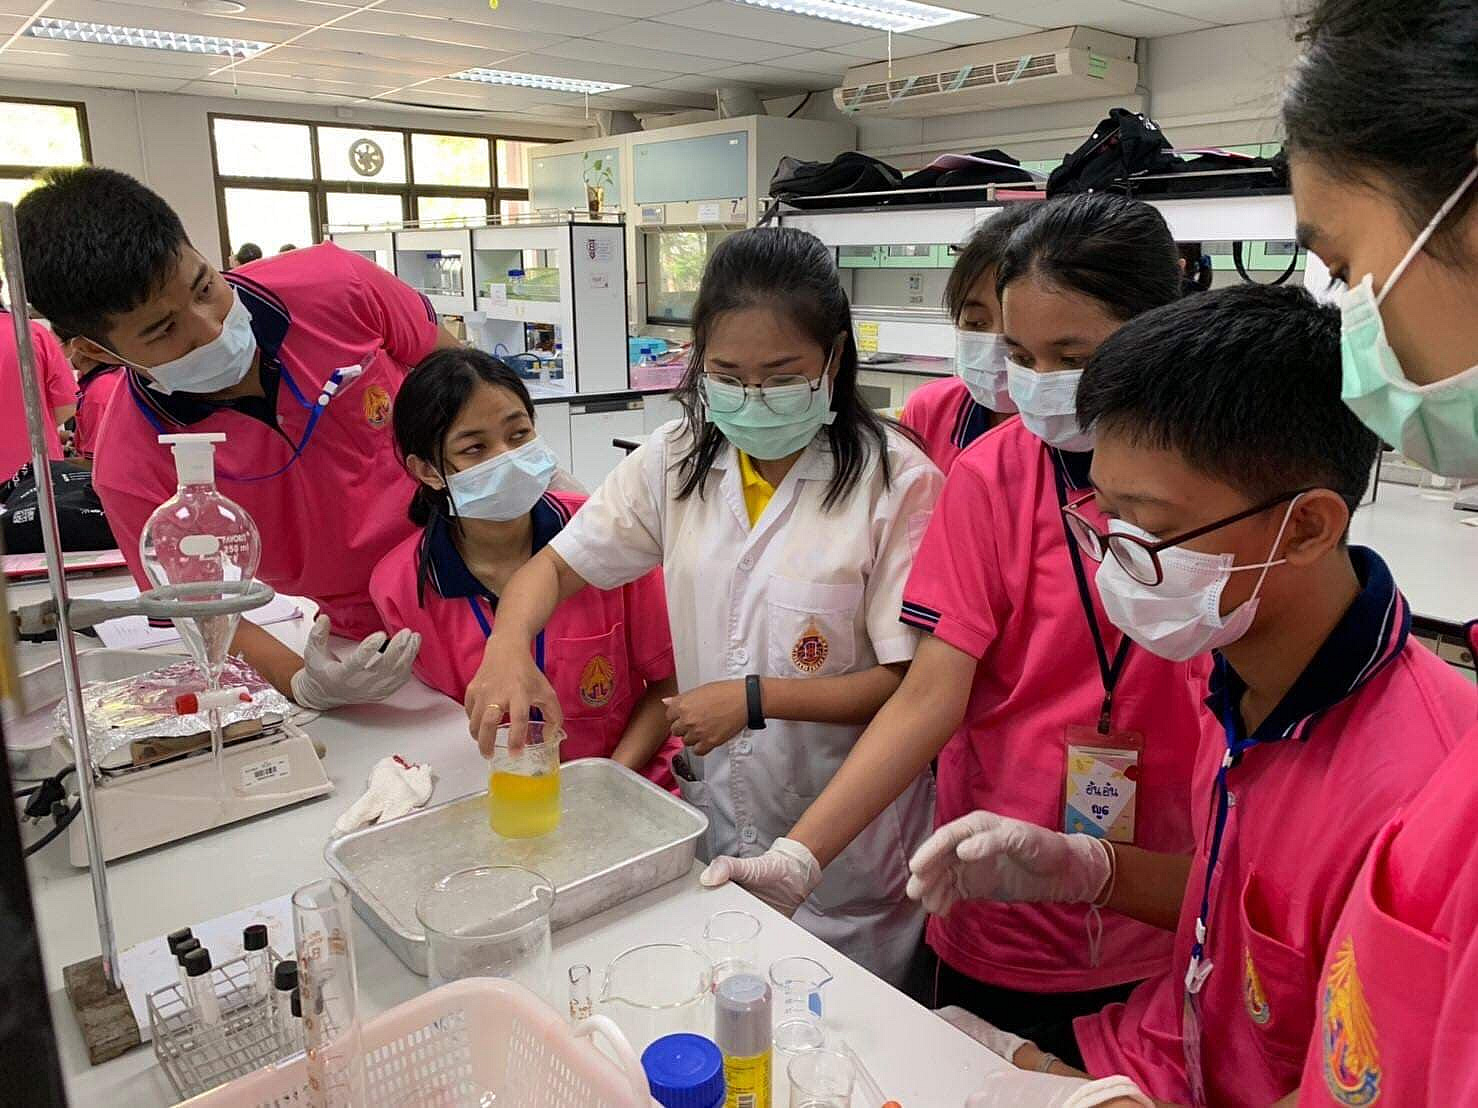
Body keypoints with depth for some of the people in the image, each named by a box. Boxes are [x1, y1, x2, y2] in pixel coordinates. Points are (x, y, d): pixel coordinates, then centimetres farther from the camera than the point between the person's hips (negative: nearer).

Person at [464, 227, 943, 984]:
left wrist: (754, 700, -23)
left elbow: (908, 681, -15)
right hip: (710, 821, 4)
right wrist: (508, 647, -20)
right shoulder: (677, 460, -3)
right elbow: (557, 564, 0)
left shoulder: (897, 481, -17)